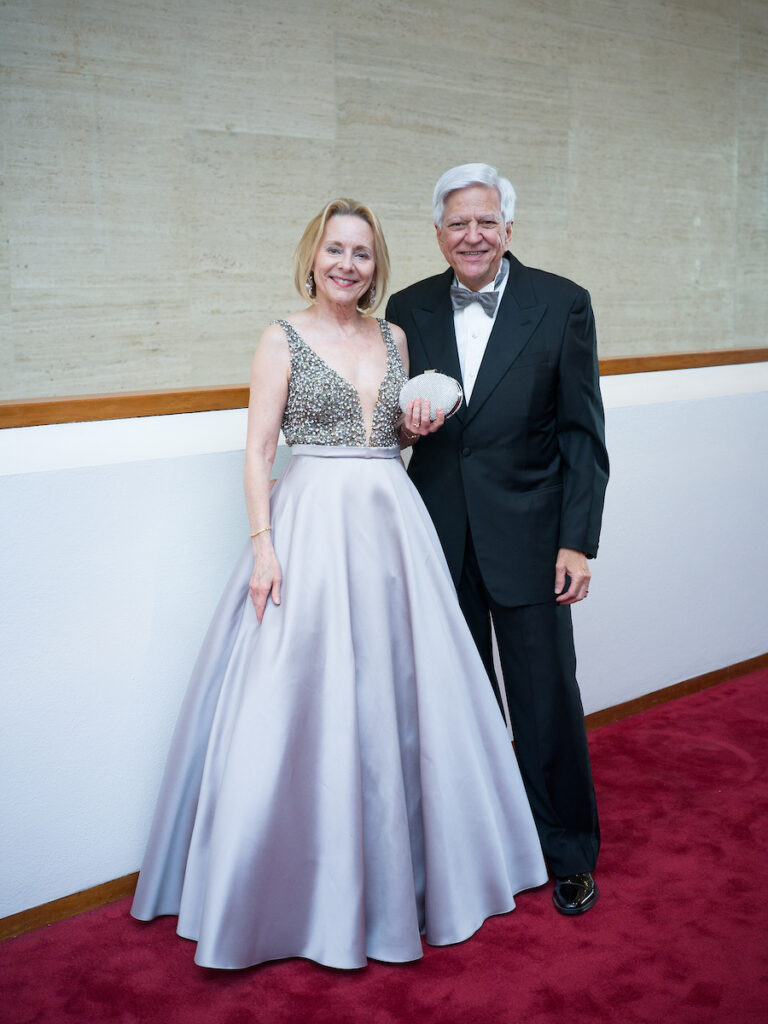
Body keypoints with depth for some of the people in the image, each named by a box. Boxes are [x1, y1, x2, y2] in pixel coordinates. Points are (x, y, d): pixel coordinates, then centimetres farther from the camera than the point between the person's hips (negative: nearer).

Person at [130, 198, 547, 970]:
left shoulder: (394, 338, 12)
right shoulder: (283, 339, -1)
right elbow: (257, 451, -5)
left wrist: (418, 426, 0)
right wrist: (263, 546, -14)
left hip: (392, 521, 5)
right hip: (312, 521, -4)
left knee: (402, 692, 10)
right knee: (309, 697, -1)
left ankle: (398, 866, 29)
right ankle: (314, 885, 16)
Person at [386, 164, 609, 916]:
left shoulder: (561, 304, -4)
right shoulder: (408, 309, 4)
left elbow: (582, 431, -4)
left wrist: (578, 540, -9)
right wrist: (405, 415, -12)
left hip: (528, 536, -3)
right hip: (439, 536, 3)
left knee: (547, 699, 4)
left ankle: (570, 852, 25)